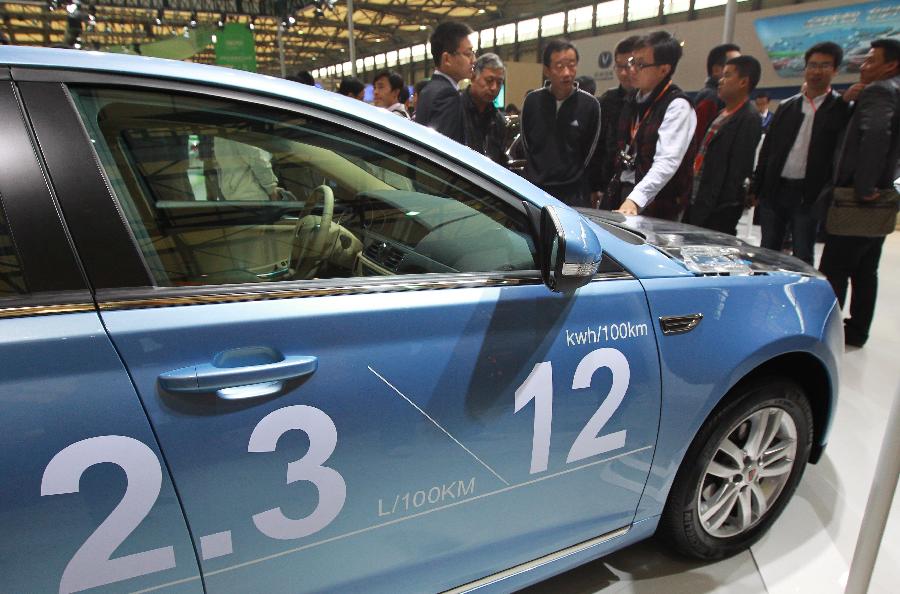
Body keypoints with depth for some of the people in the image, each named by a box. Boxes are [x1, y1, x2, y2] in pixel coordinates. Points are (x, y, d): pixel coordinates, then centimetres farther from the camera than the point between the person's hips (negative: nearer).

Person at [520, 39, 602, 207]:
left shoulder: (590, 105, -2)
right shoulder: (532, 101, 2)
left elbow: (592, 153, 4)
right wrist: (534, 178, 10)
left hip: (575, 193, -1)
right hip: (536, 191, 2)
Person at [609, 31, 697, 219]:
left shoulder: (677, 106, -12)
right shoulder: (634, 100, 13)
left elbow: (667, 162, -24)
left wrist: (634, 200, -35)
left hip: (655, 204, -7)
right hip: (623, 193, 7)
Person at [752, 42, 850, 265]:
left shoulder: (841, 109, 0)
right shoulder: (786, 107, 12)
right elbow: (767, 149, 11)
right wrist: (756, 188, 7)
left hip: (809, 194, -4)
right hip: (775, 189, 4)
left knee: (802, 258, 2)